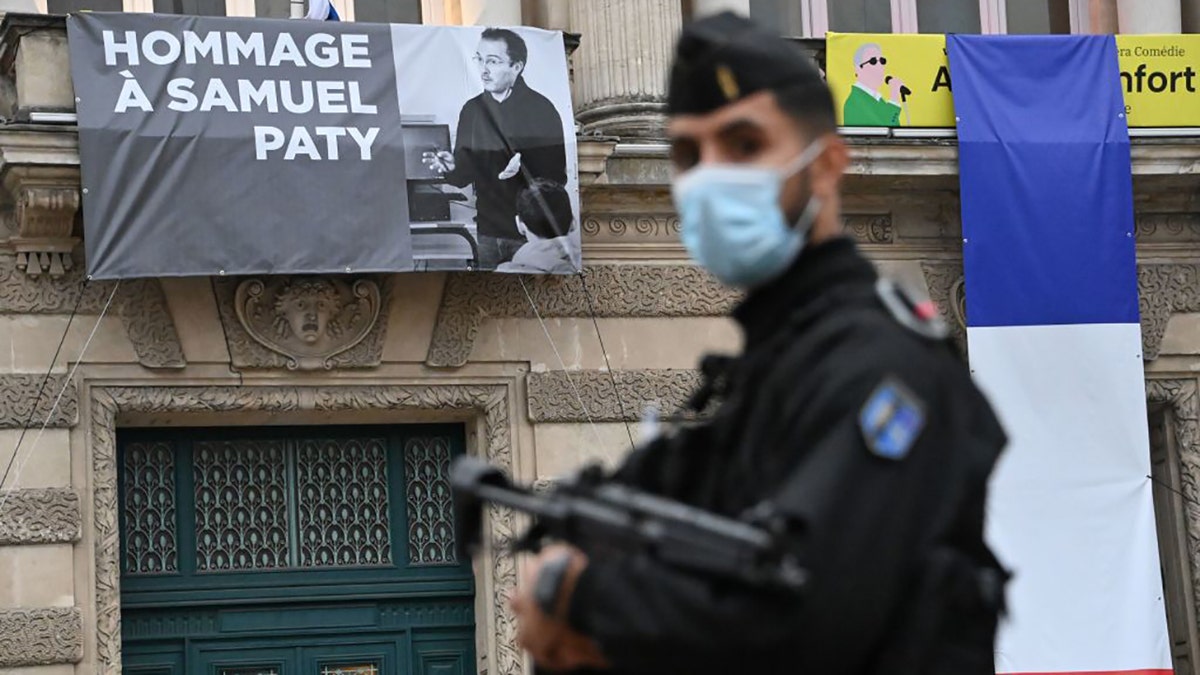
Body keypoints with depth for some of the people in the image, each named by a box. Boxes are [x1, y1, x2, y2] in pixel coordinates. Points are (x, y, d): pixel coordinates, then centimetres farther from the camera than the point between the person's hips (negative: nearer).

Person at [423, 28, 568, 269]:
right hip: (488, 233, 4)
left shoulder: (540, 109, -7)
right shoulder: (472, 110, 7)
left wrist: (524, 167, -28)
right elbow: (465, 175, 9)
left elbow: (557, 176, -11)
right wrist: (451, 168, -13)